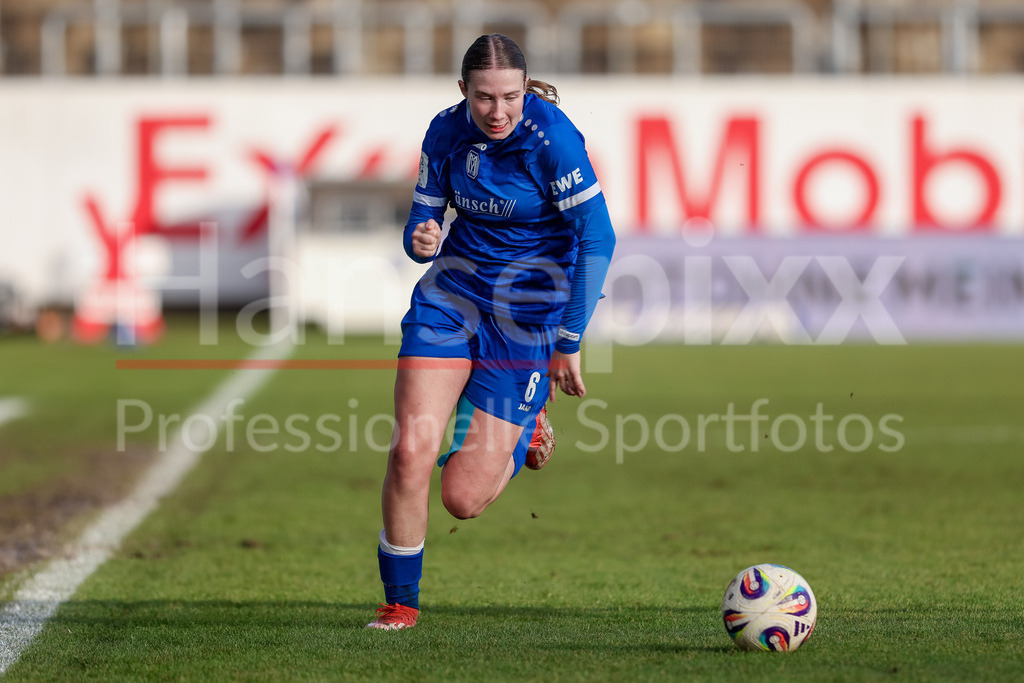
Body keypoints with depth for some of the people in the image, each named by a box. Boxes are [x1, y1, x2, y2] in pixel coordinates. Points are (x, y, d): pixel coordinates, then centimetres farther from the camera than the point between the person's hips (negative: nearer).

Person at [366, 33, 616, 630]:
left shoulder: (552, 138, -20)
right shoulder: (447, 133, -5)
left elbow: (597, 239, -19)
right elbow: (424, 223, 5)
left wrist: (569, 343, -20)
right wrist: (422, 241, -20)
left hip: (530, 312, -4)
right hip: (454, 293, 4)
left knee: (463, 499, -6)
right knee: (410, 450, -14)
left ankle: (525, 431, 29)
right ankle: (400, 603, 7)